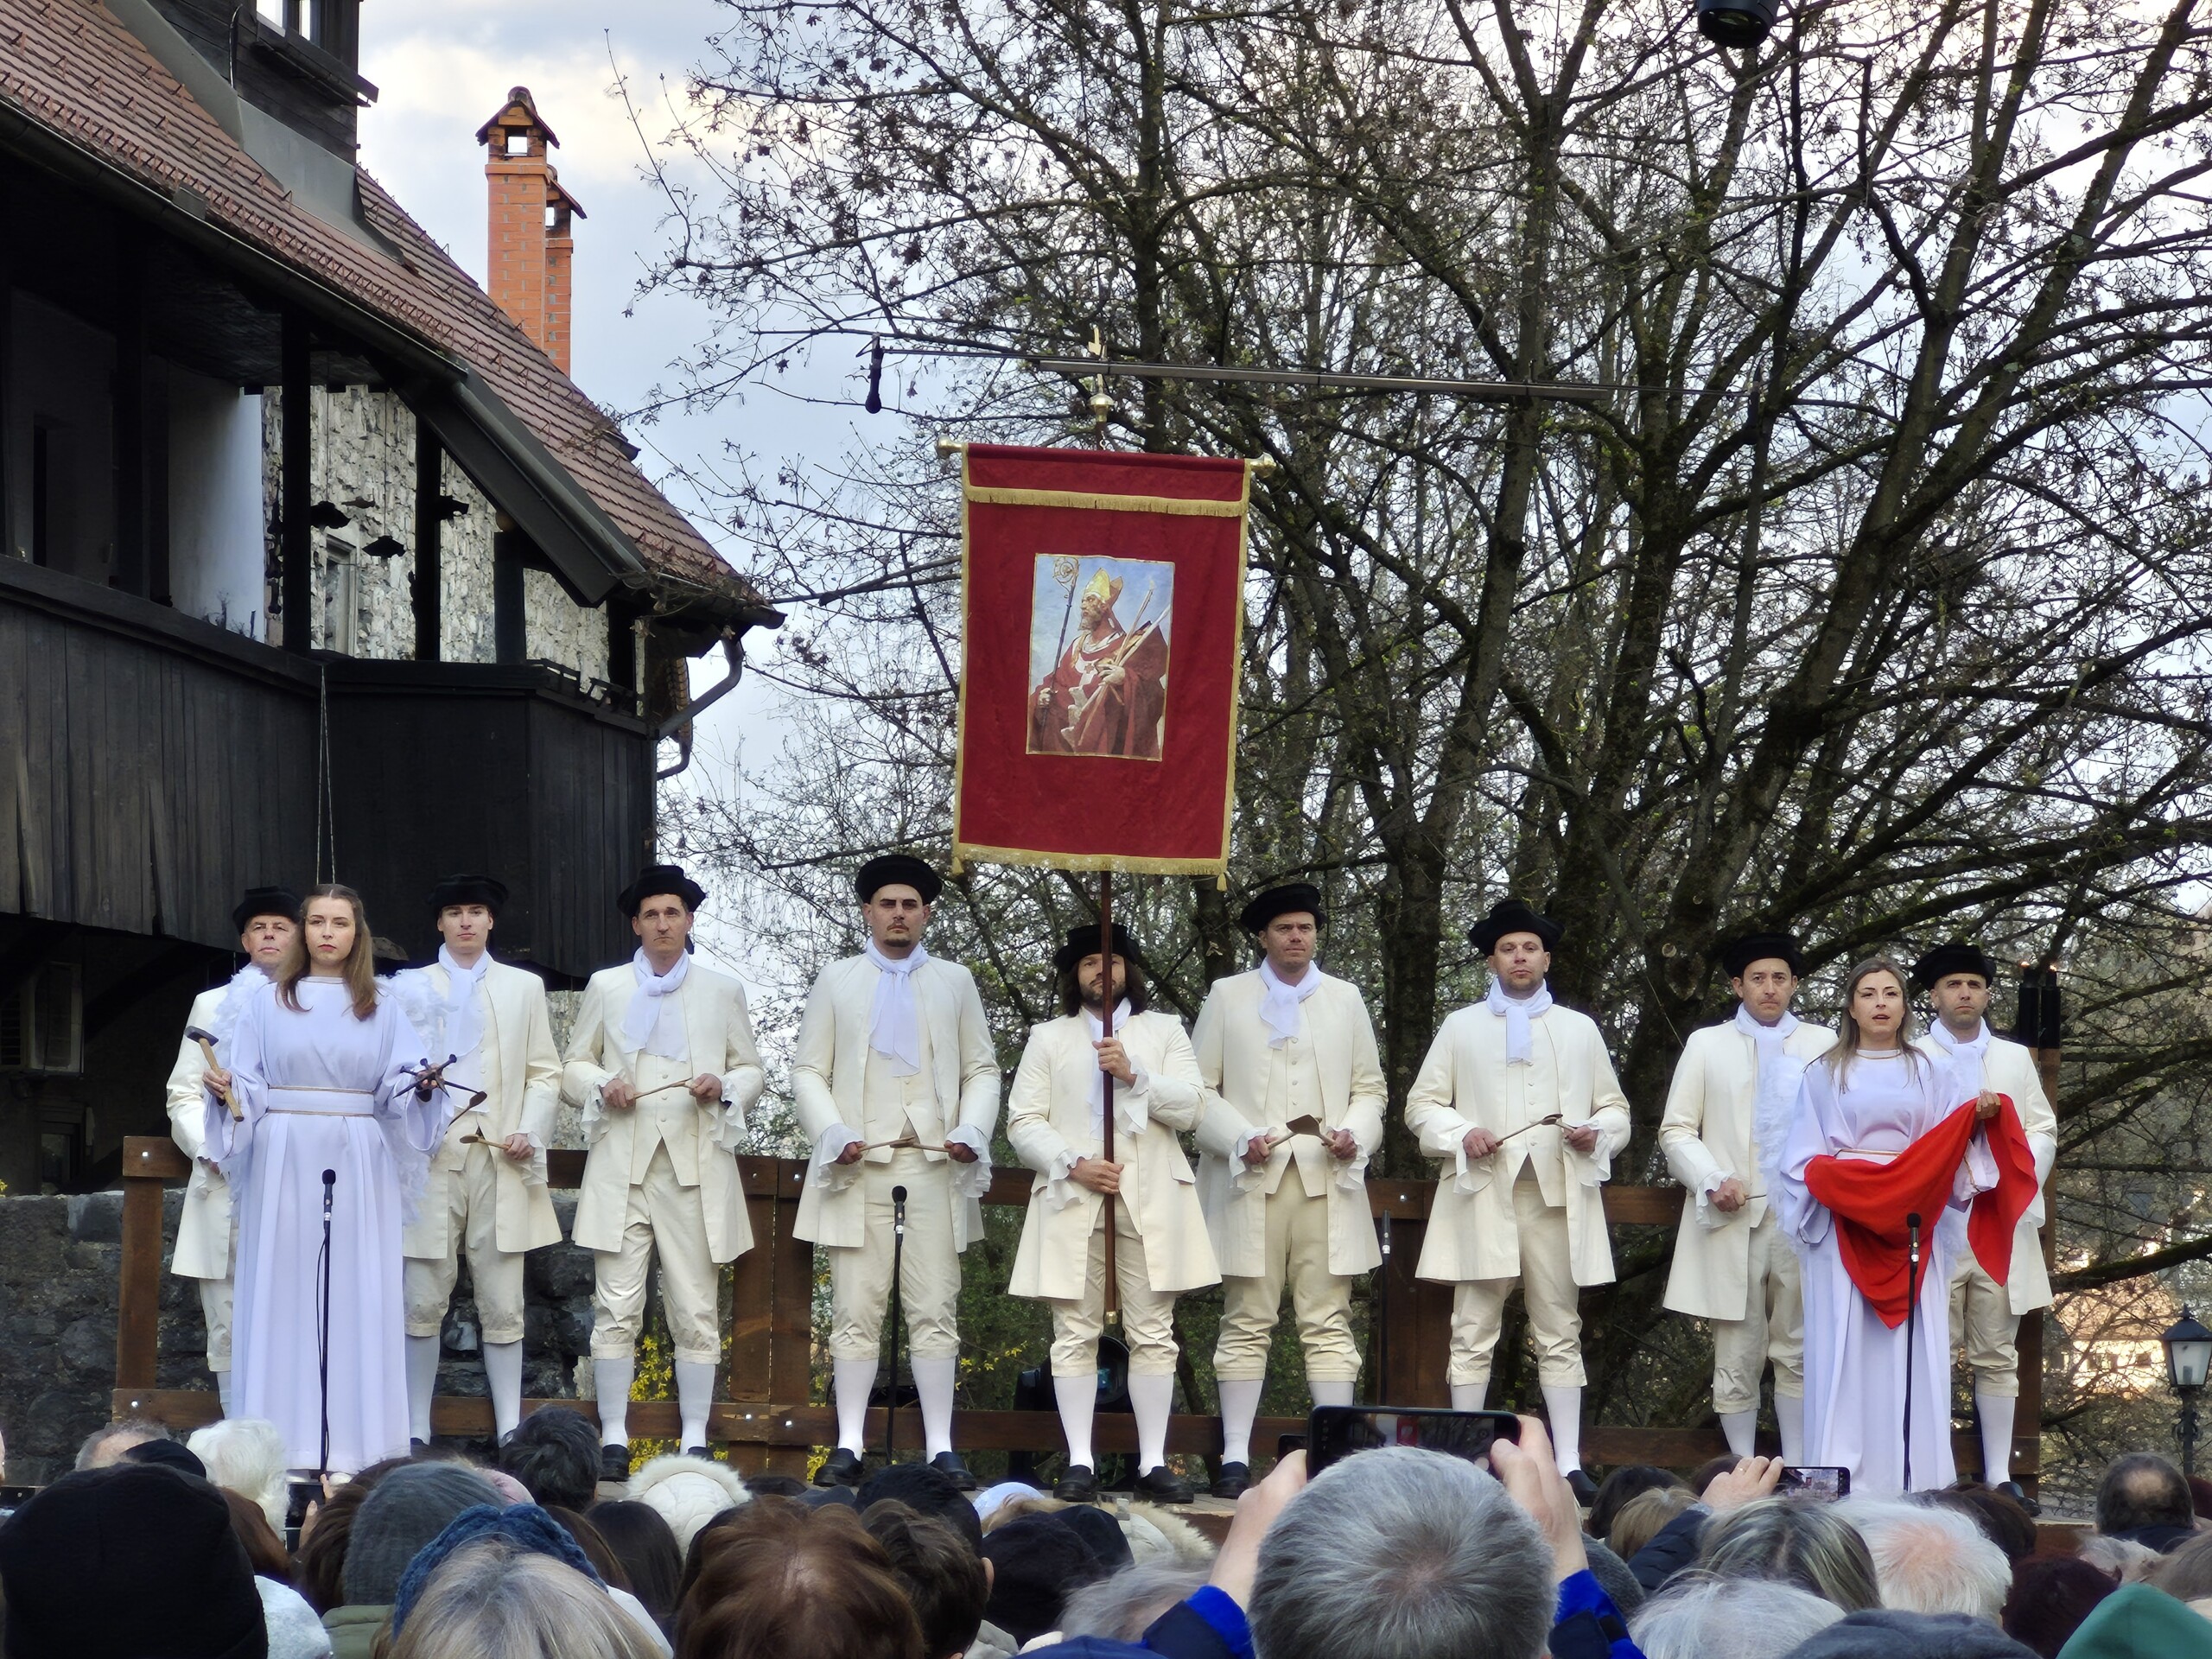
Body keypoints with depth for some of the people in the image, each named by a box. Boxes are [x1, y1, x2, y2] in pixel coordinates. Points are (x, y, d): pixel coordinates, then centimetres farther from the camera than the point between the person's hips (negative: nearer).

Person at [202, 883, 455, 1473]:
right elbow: (248, 1087, 6)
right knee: (283, 1290, -4)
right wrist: (223, 1089, -14)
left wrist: (422, 1086, -14)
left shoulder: (381, 1009, 12)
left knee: (358, 1294, -3)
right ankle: (285, 1442, -2)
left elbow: (398, 1090, 6)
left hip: (360, 1166, 1)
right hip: (284, 1162, -1)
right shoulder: (268, 1003, 10)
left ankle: (355, 1444, -3)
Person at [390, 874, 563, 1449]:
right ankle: (416, 1432, 2)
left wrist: (530, 1132, -2)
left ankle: (509, 1430, 1)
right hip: (431, 1158, -1)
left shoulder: (524, 987, 17)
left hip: (500, 1159, 1)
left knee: (503, 1307, -2)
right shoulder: (409, 987, 14)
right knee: (423, 1303, -4)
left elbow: (545, 1072, 13)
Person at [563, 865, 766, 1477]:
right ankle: (614, 1439, -2)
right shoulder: (606, 988, 13)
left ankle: (694, 1441, 3)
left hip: (696, 1168, 0)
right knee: (616, 1309, -6)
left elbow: (752, 1069, 16)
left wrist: (725, 1087, -6)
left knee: (696, 1312, -1)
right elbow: (574, 1066, 16)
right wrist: (603, 1086, -6)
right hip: (621, 1167, 0)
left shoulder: (723, 991, 13)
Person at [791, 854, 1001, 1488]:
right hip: (860, 1166, -1)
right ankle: (849, 1446, -2)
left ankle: (941, 1447, -2)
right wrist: (833, 1135, -8)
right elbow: (808, 1072, 9)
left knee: (935, 1310, -3)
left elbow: (982, 1070, 13)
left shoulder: (955, 982, 17)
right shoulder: (836, 982, 14)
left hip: (935, 1166, 1)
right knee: (856, 1310, -4)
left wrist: (971, 1133, -5)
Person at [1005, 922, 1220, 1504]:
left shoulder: (1164, 1031, 16)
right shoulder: (1048, 1039, 16)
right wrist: (1073, 1165, -10)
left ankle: (1154, 1463, 0)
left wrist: (1134, 1074, -13)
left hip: (1150, 1200, 0)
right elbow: (1023, 1122, 7)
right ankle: (1079, 1463, -4)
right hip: (1072, 1201, 0)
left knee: (1153, 1335, -2)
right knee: (1076, 1335, -4)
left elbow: (1191, 1107, 3)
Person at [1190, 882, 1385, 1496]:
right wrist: (1240, 1138, -10)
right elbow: (1198, 1087, 6)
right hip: (1251, 1178, -1)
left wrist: (1356, 1136, -4)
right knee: (1247, 1323, -2)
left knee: (1329, 1324, -2)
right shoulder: (1227, 996, 11)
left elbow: (1369, 1088, 16)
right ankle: (1236, 1457, -1)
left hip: (1328, 1179, 1)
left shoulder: (1345, 999, 17)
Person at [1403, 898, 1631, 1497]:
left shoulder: (1580, 1029, 19)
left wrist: (1596, 1132, -4)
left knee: (1560, 1335, 0)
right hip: (1483, 1197, -1)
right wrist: (1462, 1135, -8)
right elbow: (1422, 1104, 12)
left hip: (1560, 1196, 1)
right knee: (1473, 1334, -3)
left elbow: (1615, 1109, 19)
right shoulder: (1461, 1027, 15)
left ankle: (1568, 1463, 0)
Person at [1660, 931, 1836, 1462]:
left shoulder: (1822, 1045, 12)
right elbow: (1676, 1130, 7)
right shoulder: (1707, 1045, 10)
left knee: (1798, 1351, 3)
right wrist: (1713, 1181, -9)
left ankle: (1796, 1468, 9)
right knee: (1737, 1356, 0)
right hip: (1733, 1219, -1)